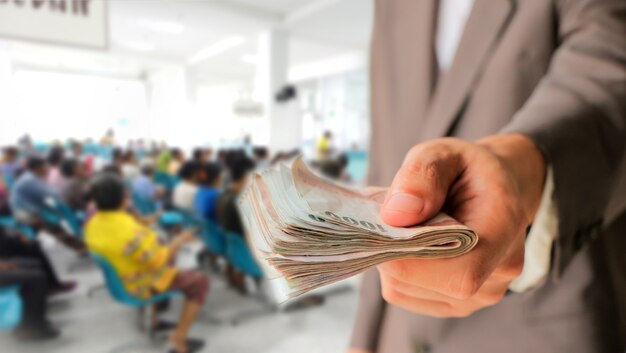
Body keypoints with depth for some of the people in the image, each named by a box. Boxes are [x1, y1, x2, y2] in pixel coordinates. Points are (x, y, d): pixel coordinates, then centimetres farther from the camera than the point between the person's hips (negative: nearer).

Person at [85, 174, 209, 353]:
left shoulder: (92, 224, -8)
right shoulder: (132, 231, -36)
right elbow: (159, 262, -28)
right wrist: (180, 240, -14)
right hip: (144, 284, -8)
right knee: (200, 282, 5)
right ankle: (179, 338, 5)